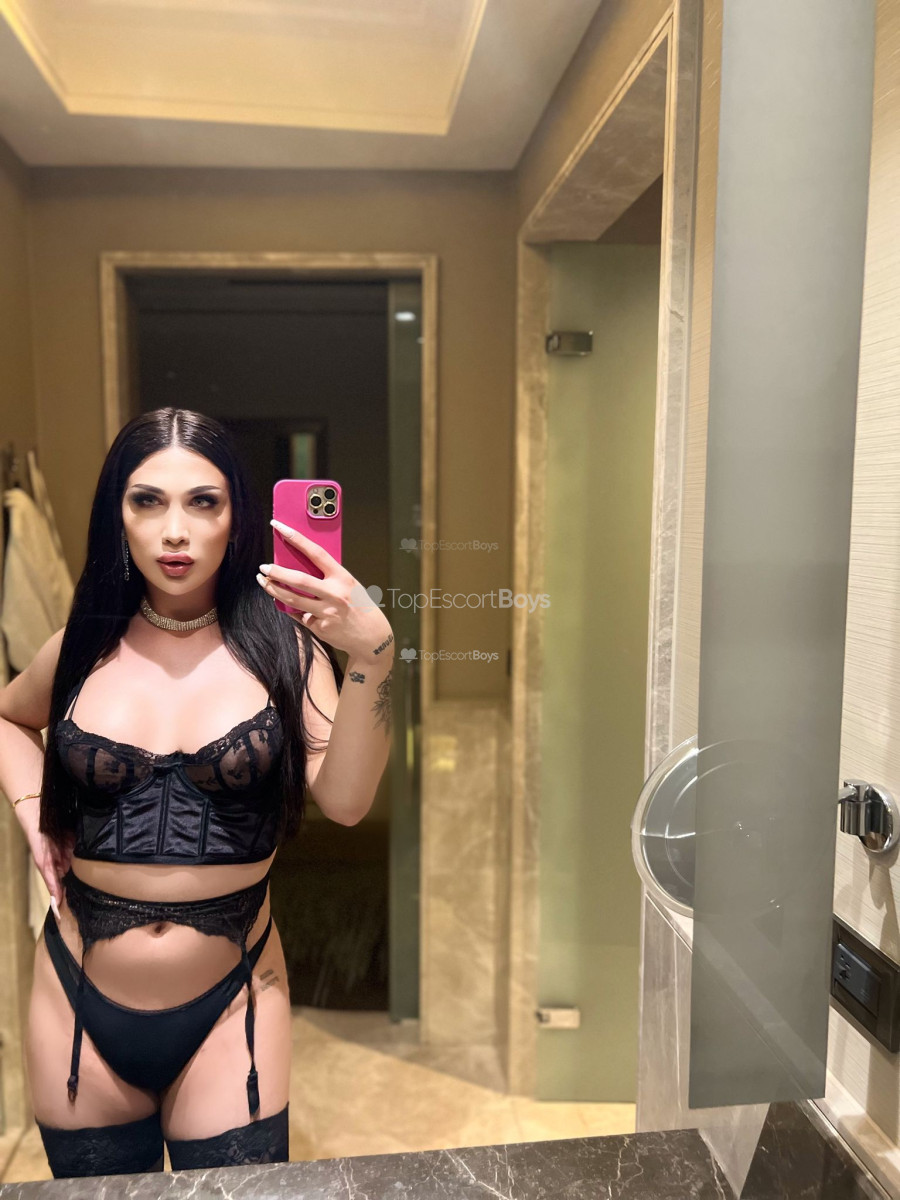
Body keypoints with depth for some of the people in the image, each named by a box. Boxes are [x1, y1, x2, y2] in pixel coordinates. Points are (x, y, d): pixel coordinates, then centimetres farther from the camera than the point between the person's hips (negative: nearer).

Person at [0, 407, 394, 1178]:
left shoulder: (280, 642, -10)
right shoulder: (85, 649, -4)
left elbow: (344, 799, -22)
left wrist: (372, 655, -34)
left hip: (229, 1007, -2)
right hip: (81, 1003, 2)